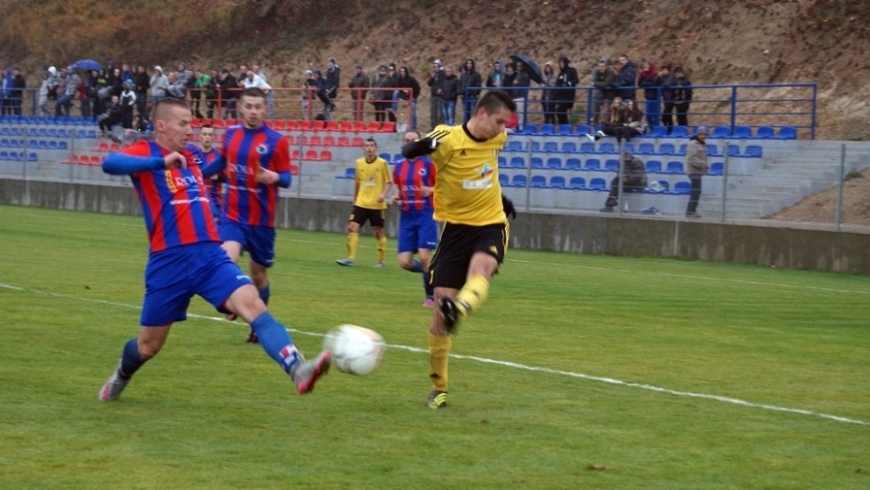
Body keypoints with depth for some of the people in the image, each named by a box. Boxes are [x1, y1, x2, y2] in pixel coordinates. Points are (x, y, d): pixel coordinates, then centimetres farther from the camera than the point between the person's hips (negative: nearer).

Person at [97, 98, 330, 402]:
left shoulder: (190, 158, 17)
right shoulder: (145, 153, -3)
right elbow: (110, 164, -26)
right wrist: (161, 162, -34)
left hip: (210, 255, 4)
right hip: (169, 262, -4)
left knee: (253, 305, -21)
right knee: (148, 345, 10)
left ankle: (298, 370, -37)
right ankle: (122, 376, 44)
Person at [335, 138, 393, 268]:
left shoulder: (382, 163, -7)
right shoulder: (359, 163, 5)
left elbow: (389, 182, -3)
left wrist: (383, 194, -20)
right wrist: (355, 198, 21)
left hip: (377, 205, -3)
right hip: (361, 203, 3)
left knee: (379, 232, 6)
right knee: (352, 228, -9)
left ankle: (381, 261, 18)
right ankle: (350, 258, -7)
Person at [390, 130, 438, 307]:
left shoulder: (428, 164, -5)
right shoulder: (399, 167, 9)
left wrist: (430, 190, -20)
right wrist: (396, 197, 1)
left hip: (425, 215, -5)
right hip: (407, 217, 5)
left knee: (424, 257, -14)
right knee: (405, 262, -4)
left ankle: (431, 296, 5)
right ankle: (430, 272, 27)